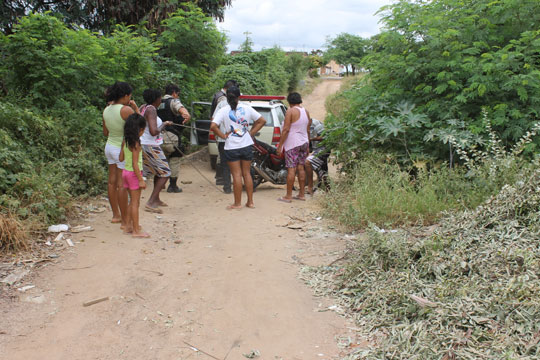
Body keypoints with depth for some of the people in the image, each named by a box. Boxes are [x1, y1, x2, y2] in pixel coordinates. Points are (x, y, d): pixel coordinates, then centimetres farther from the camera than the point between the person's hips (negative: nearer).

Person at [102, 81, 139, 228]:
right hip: (122, 150, -8)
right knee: (122, 185, -3)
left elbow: (105, 133, 13)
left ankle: (116, 215, 28)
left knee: (112, 182, 15)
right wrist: (136, 109, -4)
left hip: (109, 146, 8)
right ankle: (124, 221, 5)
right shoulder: (126, 110, -20)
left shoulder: (106, 110, 3)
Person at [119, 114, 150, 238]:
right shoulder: (136, 144, -19)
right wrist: (140, 180, -19)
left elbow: (121, 158, 8)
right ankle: (136, 230, 6)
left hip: (125, 172, 8)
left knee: (133, 201, 19)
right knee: (135, 202, -1)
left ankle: (129, 226, 27)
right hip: (134, 173, -8)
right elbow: (135, 163, -21)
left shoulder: (125, 141, 4)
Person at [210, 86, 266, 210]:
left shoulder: (223, 111, -8)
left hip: (232, 147, -3)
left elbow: (213, 126, -19)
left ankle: (237, 203, 11)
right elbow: (262, 121, 3)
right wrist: (251, 133, 3)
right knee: (247, 173, 12)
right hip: (247, 145, 3)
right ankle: (250, 202, 17)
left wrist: (223, 135, -7)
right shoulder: (246, 108, 0)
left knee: (237, 175, 3)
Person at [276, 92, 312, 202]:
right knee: (301, 168, 12)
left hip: (292, 144, -7)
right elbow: (308, 130, 15)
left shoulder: (290, 111, -11)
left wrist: (280, 145, -12)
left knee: (291, 169, -6)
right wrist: (307, 146, 21)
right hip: (304, 142, 7)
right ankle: (302, 194, 17)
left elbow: (286, 130, -16)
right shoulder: (306, 112, 10)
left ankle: (288, 196, -3)